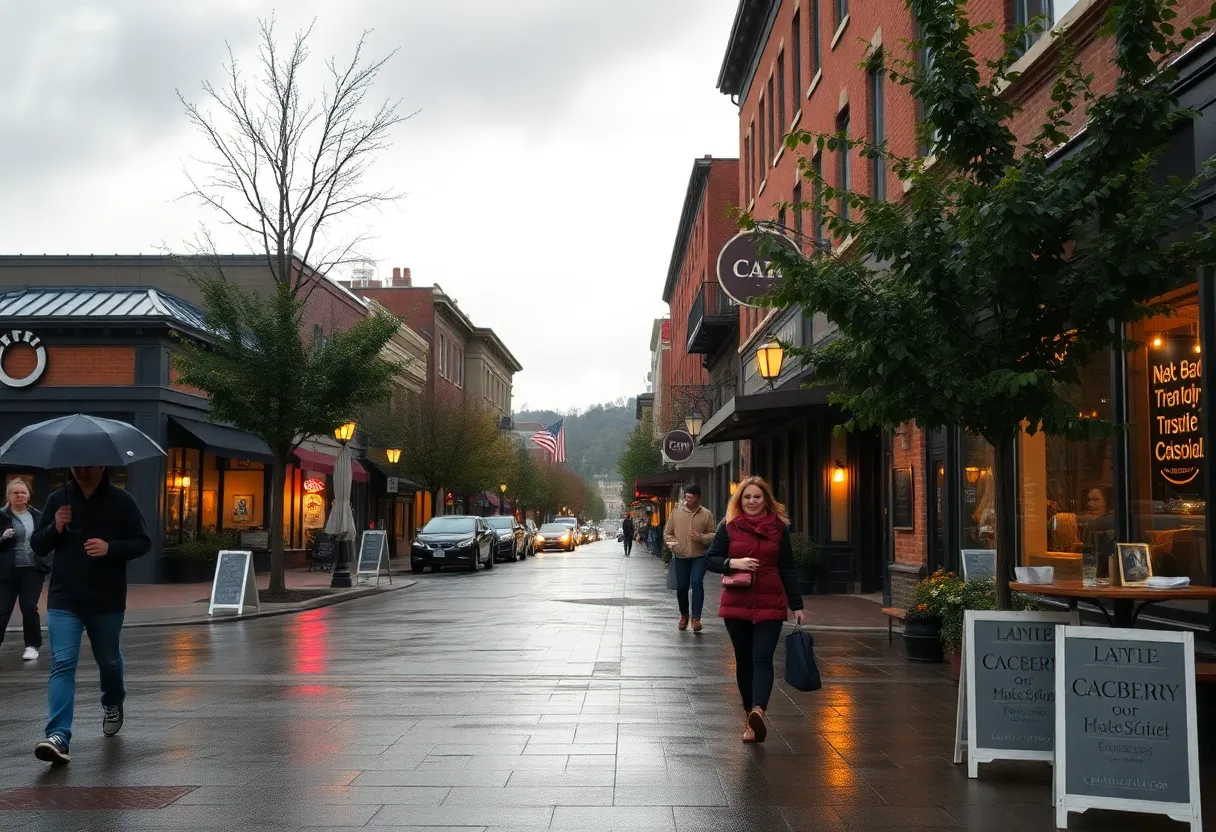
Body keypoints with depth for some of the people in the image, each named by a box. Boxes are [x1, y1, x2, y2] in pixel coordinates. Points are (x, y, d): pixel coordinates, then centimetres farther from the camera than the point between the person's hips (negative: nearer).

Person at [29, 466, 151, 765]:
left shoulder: (121, 500, -4)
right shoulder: (57, 499, 3)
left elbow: (143, 542, -3)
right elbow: (38, 546, 8)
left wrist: (111, 548, -21)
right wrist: (55, 528, -13)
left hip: (107, 602, 0)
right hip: (63, 601, 0)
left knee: (109, 661, 18)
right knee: (62, 664, -12)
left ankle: (112, 705, 47)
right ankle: (58, 736, -18)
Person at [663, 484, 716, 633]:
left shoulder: (707, 514, 0)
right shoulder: (676, 512, 4)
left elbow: (713, 535, 2)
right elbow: (667, 533, 9)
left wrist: (702, 537, -17)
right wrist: (673, 544, -9)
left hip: (699, 556, -2)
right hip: (681, 557, 2)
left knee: (697, 583, -18)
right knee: (681, 587, 7)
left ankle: (696, 618, -14)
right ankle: (684, 615, 29)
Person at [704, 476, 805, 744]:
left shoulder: (778, 527, 4)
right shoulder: (729, 527, 3)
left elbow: (788, 569, 6)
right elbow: (710, 559, 4)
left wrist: (797, 605, 3)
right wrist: (733, 563, -16)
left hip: (769, 604, -1)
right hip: (736, 604, 1)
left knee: (762, 659, -14)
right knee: (744, 661, 8)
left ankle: (757, 711, -30)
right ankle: (751, 715, 19)